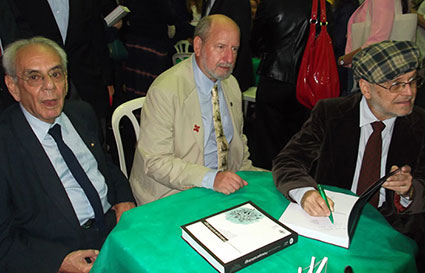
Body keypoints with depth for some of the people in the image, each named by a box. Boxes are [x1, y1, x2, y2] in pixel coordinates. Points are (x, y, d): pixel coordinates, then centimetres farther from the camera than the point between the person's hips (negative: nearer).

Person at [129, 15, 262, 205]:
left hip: (224, 186, 7)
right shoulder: (164, 90, -17)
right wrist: (211, 178, -29)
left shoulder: (231, 85, 7)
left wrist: (247, 173, 3)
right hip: (172, 193, -7)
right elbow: (155, 161, -20)